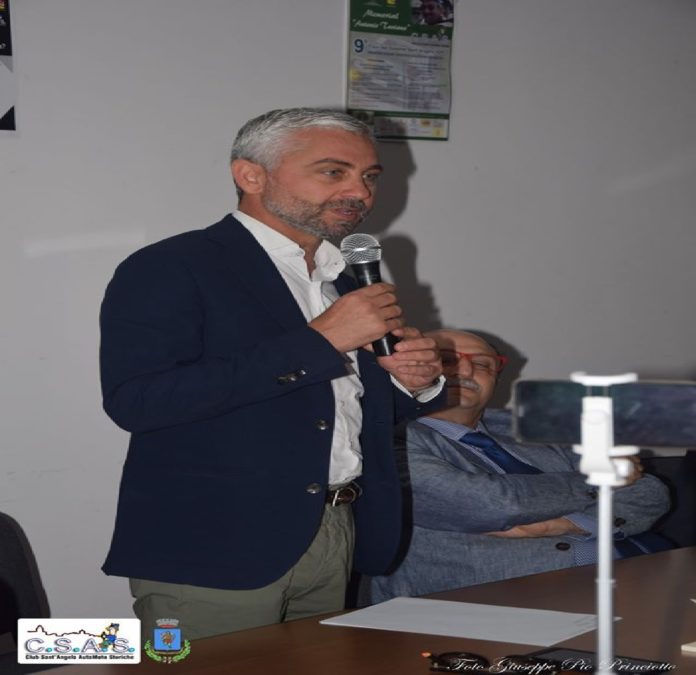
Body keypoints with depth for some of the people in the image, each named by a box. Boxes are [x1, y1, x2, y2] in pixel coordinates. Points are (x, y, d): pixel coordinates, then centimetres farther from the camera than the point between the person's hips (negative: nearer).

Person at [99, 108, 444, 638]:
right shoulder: (170, 269, -9)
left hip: (336, 540, 7)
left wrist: (413, 382, -1)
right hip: (210, 552, -7)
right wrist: (317, 342, -21)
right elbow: (135, 400, -24)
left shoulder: (348, 280, 15)